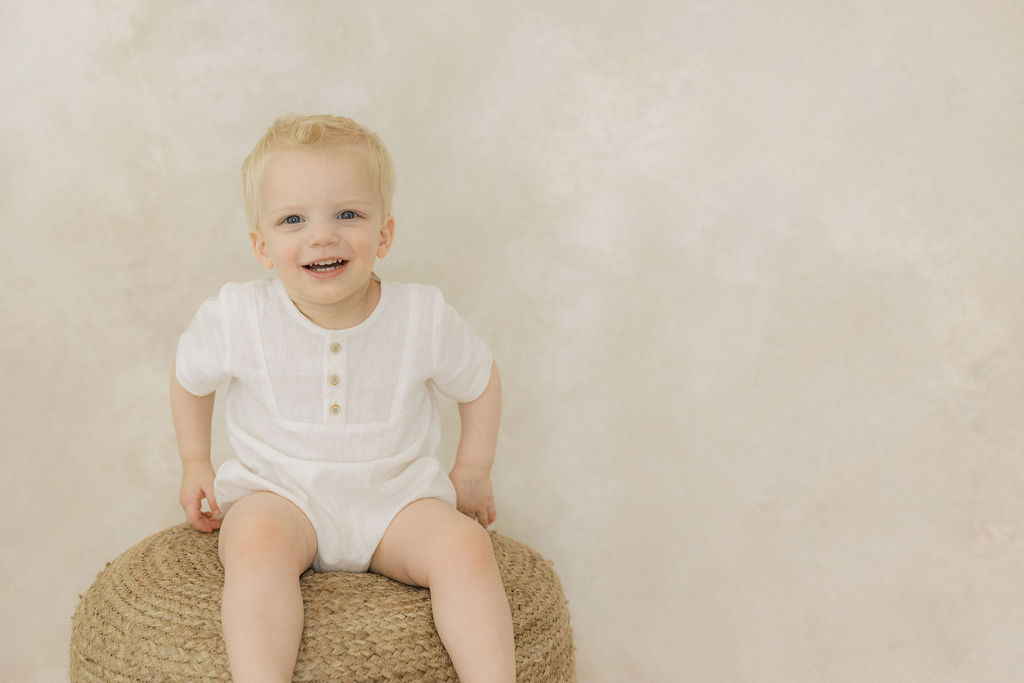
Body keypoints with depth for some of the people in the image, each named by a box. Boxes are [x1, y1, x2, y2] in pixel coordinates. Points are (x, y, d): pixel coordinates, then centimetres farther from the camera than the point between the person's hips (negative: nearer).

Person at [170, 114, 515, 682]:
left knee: (466, 547, -26)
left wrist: (472, 475, 11)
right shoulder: (235, 320, -13)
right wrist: (196, 466, 14)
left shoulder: (425, 320, -11)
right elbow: (190, 375, 10)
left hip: (395, 495, 1)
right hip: (277, 491, 0)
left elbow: (480, 382, 9)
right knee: (257, 540, -34)